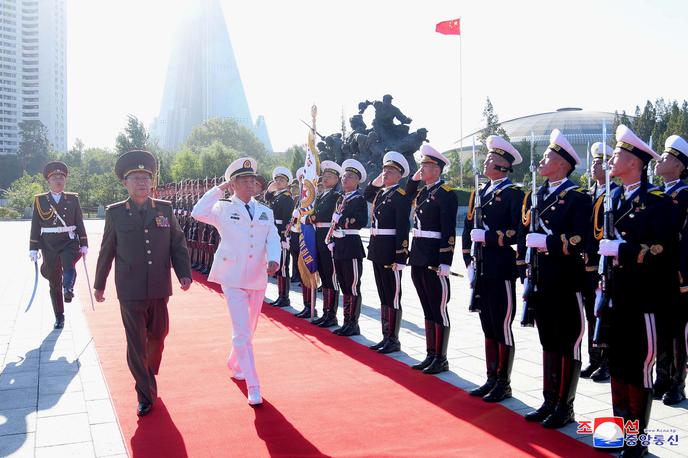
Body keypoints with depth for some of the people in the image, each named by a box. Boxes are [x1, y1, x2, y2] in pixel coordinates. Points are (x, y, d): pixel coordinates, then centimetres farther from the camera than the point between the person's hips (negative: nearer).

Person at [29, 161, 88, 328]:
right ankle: (59, 317, 15)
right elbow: (35, 226, 3)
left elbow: (80, 223, 6)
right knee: (54, 283, 6)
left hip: (69, 243, 0)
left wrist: (84, 245, 2)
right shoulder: (40, 200, 3)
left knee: (69, 267, -33)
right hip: (49, 246, 1)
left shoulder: (72, 199, 4)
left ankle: (68, 289, -52)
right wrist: (33, 249, 0)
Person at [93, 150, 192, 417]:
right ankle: (145, 395, 14)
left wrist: (184, 274, -5)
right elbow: (107, 251, 6)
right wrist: (99, 284, 13)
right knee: (136, 344, 0)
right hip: (130, 292, -2)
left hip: (159, 289, 2)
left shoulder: (165, 209, 3)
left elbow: (178, 244, 6)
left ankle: (149, 375, 43)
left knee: (157, 337, 16)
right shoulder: (115, 213, -1)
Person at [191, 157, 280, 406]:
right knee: (242, 332, -9)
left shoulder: (265, 212, 9)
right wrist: (219, 188, -16)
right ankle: (253, 386, -4)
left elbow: (273, 239, -2)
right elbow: (198, 213, -20)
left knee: (248, 329, 18)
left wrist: (274, 260, -22)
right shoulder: (223, 208, -2)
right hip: (233, 278, -4)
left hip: (258, 278, 5)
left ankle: (234, 364, 44)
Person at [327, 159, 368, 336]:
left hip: (352, 246, -8)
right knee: (344, 287, 13)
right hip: (338, 247, 8)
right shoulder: (341, 199, 17)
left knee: (353, 287, -3)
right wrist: (330, 241, 7)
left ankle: (353, 324, 4)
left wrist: (342, 220, -14)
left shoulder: (359, 199, -6)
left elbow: (363, 222, -18)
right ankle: (347, 322, 21)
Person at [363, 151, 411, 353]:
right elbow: (366, 194, 37)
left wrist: (399, 258, -22)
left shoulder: (400, 195, -12)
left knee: (393, 297, 0)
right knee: (383, 296, 14)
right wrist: (376, 181, 19)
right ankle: (386, 337, 22)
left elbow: (403, 228, -18)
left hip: (391, 251, -9)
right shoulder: (380, 193, 13)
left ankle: (394, 340, 8)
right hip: (377, 251, 9)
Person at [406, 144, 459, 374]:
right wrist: (414, 178, 16)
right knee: (428, 310, 14)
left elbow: (449, 231, -16)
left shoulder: (446, 194, -10)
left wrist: (444, 263, -21)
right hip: (418, 258, 8)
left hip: (435, 258, -8)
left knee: (439, 310, 1)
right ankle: (430, 355, 23)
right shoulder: (421, 192, 13)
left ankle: (441, 359, 10)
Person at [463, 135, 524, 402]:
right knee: (488, 328, 14)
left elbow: (519, 232, -17)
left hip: (502, 272, -7)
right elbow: (469, 229, 17)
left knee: (503, 329, 2)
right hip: (482, 271, 7)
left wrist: (487, 236, -19)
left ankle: (504, 384, 12)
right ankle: (491, 380, 24)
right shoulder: (480, 193, 15)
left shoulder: (513, 193, -8)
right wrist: (469, 262, 10)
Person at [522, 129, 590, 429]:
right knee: (548, 342, 14)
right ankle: (549, 402, 25)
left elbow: (580, 241, -19)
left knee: (567, 344, 3)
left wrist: (546, 242, -22)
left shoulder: (577, 198, -9)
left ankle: (565, 407, 14)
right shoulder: (535, 196, 13)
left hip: (566, 282, -7)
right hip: (540, 281, 7)